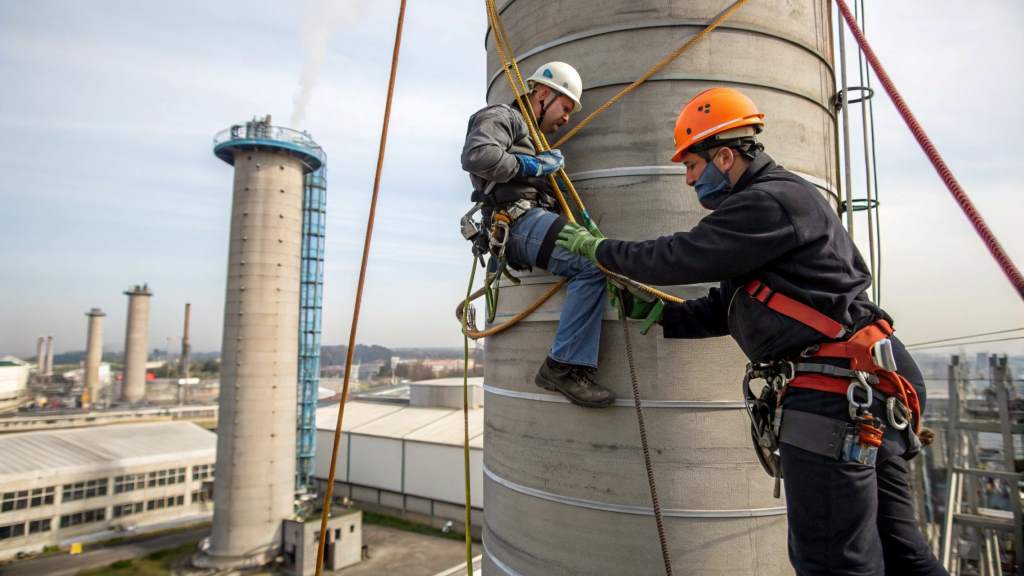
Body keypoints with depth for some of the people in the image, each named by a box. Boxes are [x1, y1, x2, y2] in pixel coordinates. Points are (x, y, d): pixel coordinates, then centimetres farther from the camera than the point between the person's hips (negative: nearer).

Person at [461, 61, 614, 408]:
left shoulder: (533, 138, 37)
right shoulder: (502, 116, 6)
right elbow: (476, 156, -15)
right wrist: (533, 166, -7)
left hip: (532, 219, 10)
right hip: (519, 219, -10)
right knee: (592, 265, -27)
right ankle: (563, 367, -23)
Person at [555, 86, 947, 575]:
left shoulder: (772, 201, -12)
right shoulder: (765, 205, 21)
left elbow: (679, 257, -14)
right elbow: (723, 310, 21)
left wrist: (598, 249, 0)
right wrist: (653, 313, 12)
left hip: (838, 391, -11)